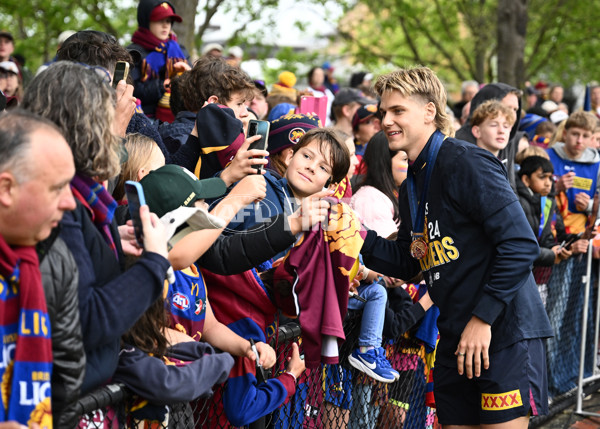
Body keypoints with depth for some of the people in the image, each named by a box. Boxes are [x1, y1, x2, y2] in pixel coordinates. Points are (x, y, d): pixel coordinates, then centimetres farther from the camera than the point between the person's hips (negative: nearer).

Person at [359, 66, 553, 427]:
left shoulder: (465, 164, -14)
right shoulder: (412, 184, 15)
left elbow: (521, 245, -19)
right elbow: (408, 262, 17)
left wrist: (483, 317, -20)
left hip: (505, 333, -9)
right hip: (455, 340, 9)